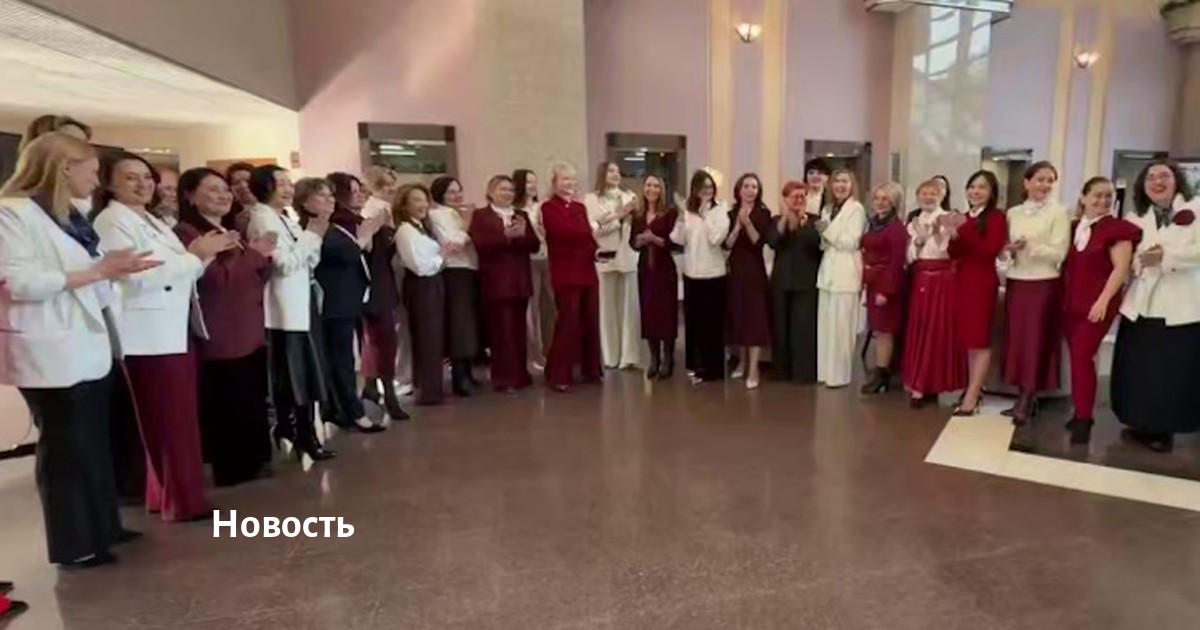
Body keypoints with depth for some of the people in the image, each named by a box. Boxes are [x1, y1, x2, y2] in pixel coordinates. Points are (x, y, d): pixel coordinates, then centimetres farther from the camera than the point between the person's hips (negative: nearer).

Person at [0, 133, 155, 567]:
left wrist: (117, 269, 6)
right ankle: (74, 544, 15)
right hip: (50, 352, -8)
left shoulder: (70, 215, 15)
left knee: (94, 442, 14)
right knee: (65, 447, 2)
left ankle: (101, 527, 26)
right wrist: (97, 271, -19)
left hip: (88, 346, 8)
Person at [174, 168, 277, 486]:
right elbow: (214, 277, -21)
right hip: (219, 338, -9)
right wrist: (252, 253, -13)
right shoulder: (187, 233, -8)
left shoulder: (229, 231, 20)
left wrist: (264, 258, 1)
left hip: (249, 332, 9)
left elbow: (253, 280, 21)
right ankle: (233, 468, 7)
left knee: (252, 404, 12)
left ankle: (251, 462, 23)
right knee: (227, 407, -4)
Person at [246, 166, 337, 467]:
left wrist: (316, 235, 2)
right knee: (288, 381, -2)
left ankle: (304, 437, 23)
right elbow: (284, 264, -19)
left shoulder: (287, 220, 15)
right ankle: (293, 439, 7)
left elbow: (308, 264, 14)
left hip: (300, 309, 9)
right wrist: (312, 234, -13)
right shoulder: (262, 220, -10)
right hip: (283, 313, -9)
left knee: (304, 379, 13)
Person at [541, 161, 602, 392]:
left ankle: (591, 370, 22)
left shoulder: (580, 207, 18)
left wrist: (595, 249, -7)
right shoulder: (548, 208, -4)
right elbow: (564, 231, -17)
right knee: (568, 322, -6)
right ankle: (558, 374, 5)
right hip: (565, 274, -6)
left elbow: (587, 235, 14)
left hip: (587, 271, 7)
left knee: (591, 322, 9)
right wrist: (589, 237, -3)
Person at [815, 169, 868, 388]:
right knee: (825, 324, 7)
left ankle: (840, 374, 4)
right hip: (828, 270, 6)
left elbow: (852, 242, -12)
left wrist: (828, 230, -12)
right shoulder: (827, 209, 15)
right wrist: (822, 235, -1)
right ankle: (825, 371, 14)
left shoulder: (856, 209, -4)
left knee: (841, 325, -4)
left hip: (845, 273, -6)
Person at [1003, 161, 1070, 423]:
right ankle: (1024, 397, 15)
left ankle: (1027, 401, 4)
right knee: (1016, 338, 6)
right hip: (1015, 283, 4)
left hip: (1043, 284, -4)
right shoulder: (1013, 213, 10)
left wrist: (1029, 247, -19)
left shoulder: (1058, 212, -2)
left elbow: (1059, 253, -10)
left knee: (1036, 340, -2)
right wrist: (1009, 250, -10)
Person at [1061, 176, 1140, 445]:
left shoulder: (1117, 229, -6)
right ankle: (1080, 412, 16)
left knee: (1083, 356, -11)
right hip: (1071, 302, 5)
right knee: (1076, 357, 7)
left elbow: (1121, 268, -12)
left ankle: (1084, 419, -3)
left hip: (1097, 304, -5)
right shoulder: (1074, 228, 10)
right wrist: (1063, 298, 11)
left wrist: (1103, 301, -19)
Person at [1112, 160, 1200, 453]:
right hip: (1141, 307, 3)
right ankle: (1140, 424, 19)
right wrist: (1140, 261, -15)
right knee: (1138, 371, 6)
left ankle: (1163, 430, 15)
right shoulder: (1135, 219, 13)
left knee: (1175, 373, 2)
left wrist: (1165, 256, -19)